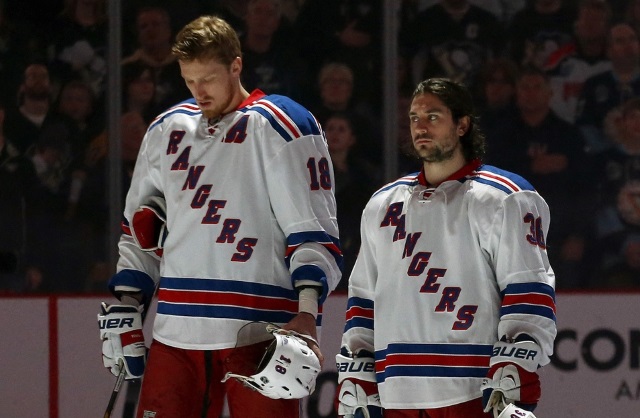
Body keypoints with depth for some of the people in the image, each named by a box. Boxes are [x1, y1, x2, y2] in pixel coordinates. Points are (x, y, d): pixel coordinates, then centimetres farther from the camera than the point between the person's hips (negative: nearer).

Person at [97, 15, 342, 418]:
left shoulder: (283, 127, -4)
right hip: (176, 334, 6)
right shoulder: (166, 130, 15)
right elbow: (140, 227, 23)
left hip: (259, 334, -5)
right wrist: (125, 308, 15)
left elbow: (313, 229, -8)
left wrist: (307, 313, -19)